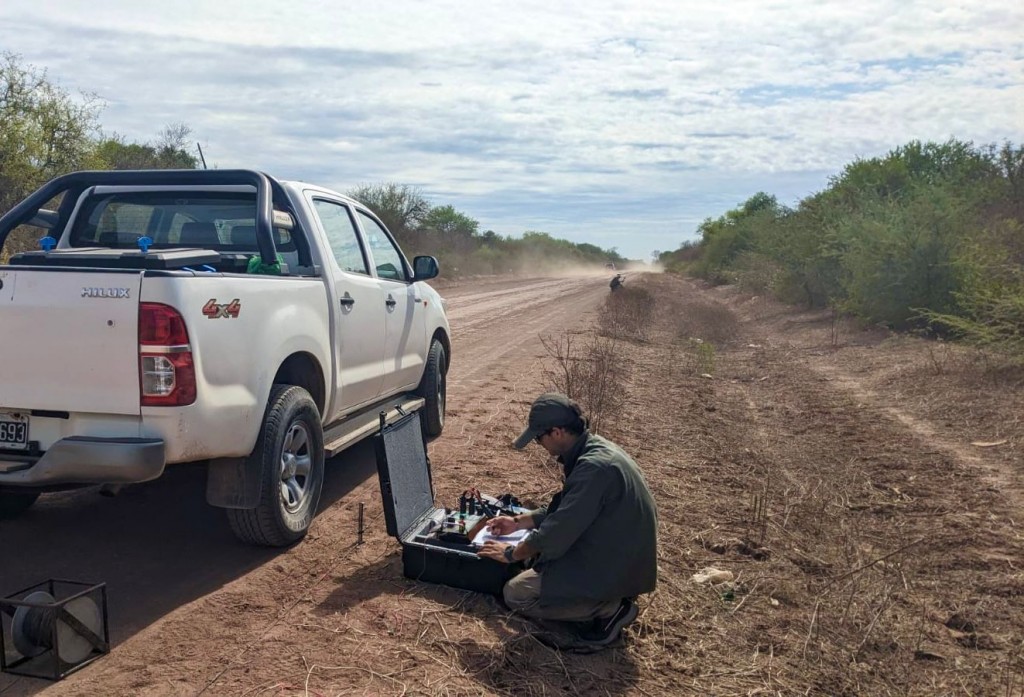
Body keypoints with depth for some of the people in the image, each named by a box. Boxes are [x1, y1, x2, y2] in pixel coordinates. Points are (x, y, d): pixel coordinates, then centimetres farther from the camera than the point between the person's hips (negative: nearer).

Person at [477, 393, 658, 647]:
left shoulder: (594, 467, -28)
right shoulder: (594, 450, 3)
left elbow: (557, 531, -24)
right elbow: (565, 509, 17)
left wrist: (512, 553, -7)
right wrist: (518, 521, 15)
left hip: (616, 568, -10)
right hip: (619, 554, 10)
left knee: (515, 595, -5)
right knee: (538, 552, 24)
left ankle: (610, 606, -4)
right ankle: (608, 599, 12)